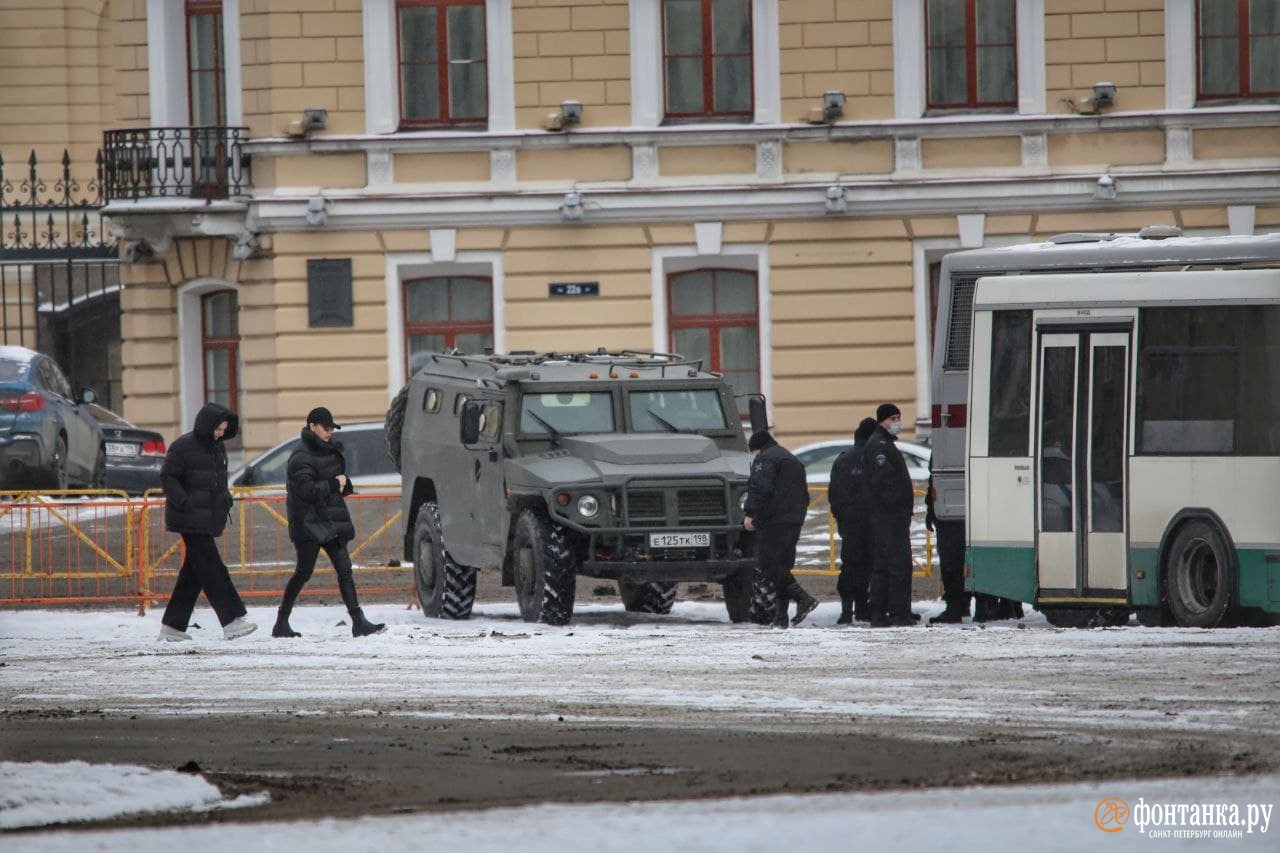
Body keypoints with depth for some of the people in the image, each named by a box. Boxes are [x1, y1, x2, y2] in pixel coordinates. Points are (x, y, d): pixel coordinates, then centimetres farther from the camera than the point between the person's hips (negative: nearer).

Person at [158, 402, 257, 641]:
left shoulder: (218, 446, 14)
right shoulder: (183, 447, -11)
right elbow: (167, 476, -11)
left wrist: (225, 499, 11)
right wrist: (184, 502, -21)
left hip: (209, 519, 9)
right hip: (190, 520, -9)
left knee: (194, 571, 10)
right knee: (211, 568, -12)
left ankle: (172, 625, 17)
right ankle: (231, 622, -16)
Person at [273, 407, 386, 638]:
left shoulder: (331, 450, 13)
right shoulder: (301, 457, -13)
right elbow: (307, 490, -22)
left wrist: (344, 484, 1)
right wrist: (334, 484, -15)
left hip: (329, 520, 8)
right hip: (308, 522, -8)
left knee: (344, 569, 0)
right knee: (304, 572, -3)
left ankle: (358, 622, -4)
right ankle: (281, 623, 8)